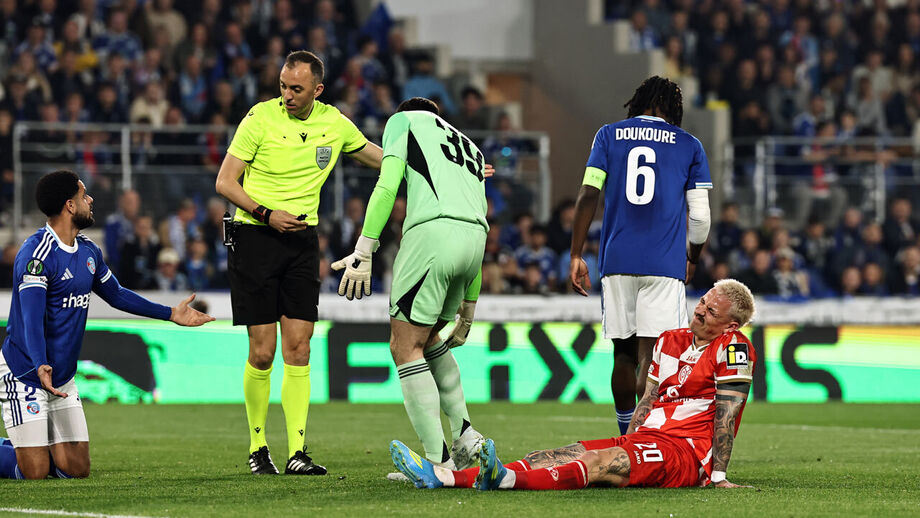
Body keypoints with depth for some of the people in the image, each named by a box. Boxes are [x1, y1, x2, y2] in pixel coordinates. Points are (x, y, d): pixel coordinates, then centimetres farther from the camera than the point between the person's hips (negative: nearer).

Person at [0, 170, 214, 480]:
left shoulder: (88, 251, 10)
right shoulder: (36, 253, -18)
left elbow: (116, 294, 26)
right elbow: (32, 317, -28)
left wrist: (171, 314, 25)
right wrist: (40, 366, -43)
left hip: (64, 377, 8)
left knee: (77, 470, 1)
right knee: (34, 472, -13)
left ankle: (26, 447, 25)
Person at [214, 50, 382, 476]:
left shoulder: (334, 123, 4)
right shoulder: (261, 118, -9)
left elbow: (380, 157, 21)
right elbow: (224, 182, -7)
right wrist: (266, 213, -20)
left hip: (302, 239, 3)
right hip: (255, 237, -3)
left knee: (298, 348, -4)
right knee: (263, 351, -5)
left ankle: (297, 452, -4)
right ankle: (257, 447, 10)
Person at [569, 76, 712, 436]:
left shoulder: (609, 135, 12)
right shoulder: (689, 146, 10)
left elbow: (588, 195, 2)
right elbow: (700, 216, 7)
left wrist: (576, 255, 3)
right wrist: (693, 260, 24)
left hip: (617, 261, 2)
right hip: (664, 263, -2)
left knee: (624, 353, 11)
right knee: (650, 354, -8)